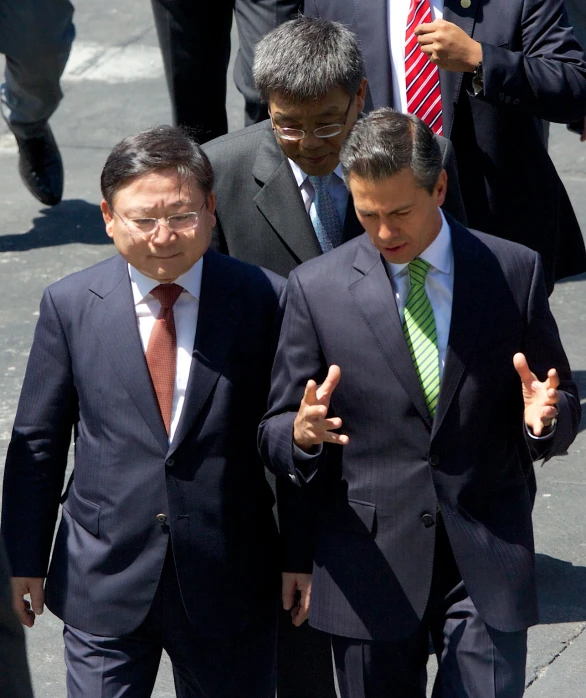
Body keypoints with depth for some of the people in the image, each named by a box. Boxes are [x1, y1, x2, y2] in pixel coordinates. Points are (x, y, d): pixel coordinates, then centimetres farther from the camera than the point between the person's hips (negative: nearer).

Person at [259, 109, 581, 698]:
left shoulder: (514, 271, 1)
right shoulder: (315, 287, 0)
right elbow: (274, 435, 2)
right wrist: (301, 433, -21)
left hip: (488, 559, 0)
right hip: (370, 565, 0)